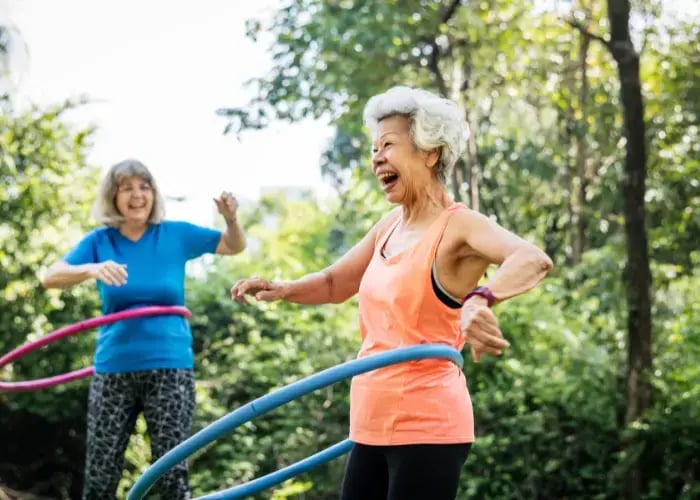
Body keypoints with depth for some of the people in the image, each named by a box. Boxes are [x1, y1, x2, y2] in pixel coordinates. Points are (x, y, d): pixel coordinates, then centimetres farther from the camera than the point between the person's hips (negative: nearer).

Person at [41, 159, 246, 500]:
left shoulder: (175, 234, 2)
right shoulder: (100, 241, 0)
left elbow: (234, 246, 10)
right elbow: (50, 277, -13)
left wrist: (231, 218, -12)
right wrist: (92, 269, -32)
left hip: (169, 367, -1)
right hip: (114, 369, 1)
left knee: (172, 472, 0)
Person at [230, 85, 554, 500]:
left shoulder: (458, 226, -13)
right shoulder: (390, 226, 12)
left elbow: (533, 260, -31)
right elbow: (334, 283, 26)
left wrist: (481, 299, -51)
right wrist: (280, 290, 6)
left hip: (427, 427, -8)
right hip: (373, 427, 8)